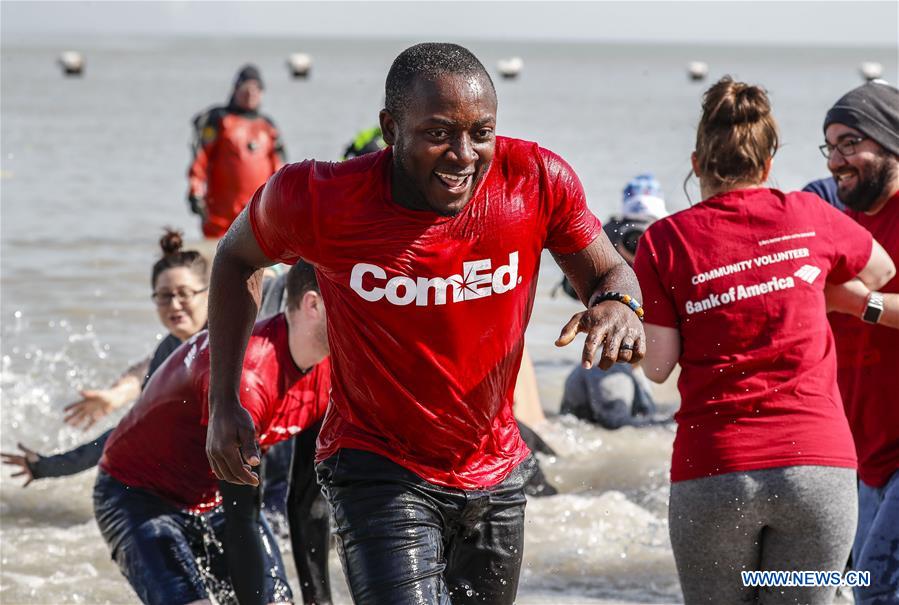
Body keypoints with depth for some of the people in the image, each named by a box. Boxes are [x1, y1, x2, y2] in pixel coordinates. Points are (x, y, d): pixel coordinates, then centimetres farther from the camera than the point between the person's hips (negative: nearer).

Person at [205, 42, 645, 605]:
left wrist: (618, 302, -25)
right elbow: (238, 258, 2)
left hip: (496, 470, 4)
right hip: (379, 469, -4)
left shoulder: (538, 181, -16)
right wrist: (224, 403, -2)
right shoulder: (319, 199, -20)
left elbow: (606, 270, 1)